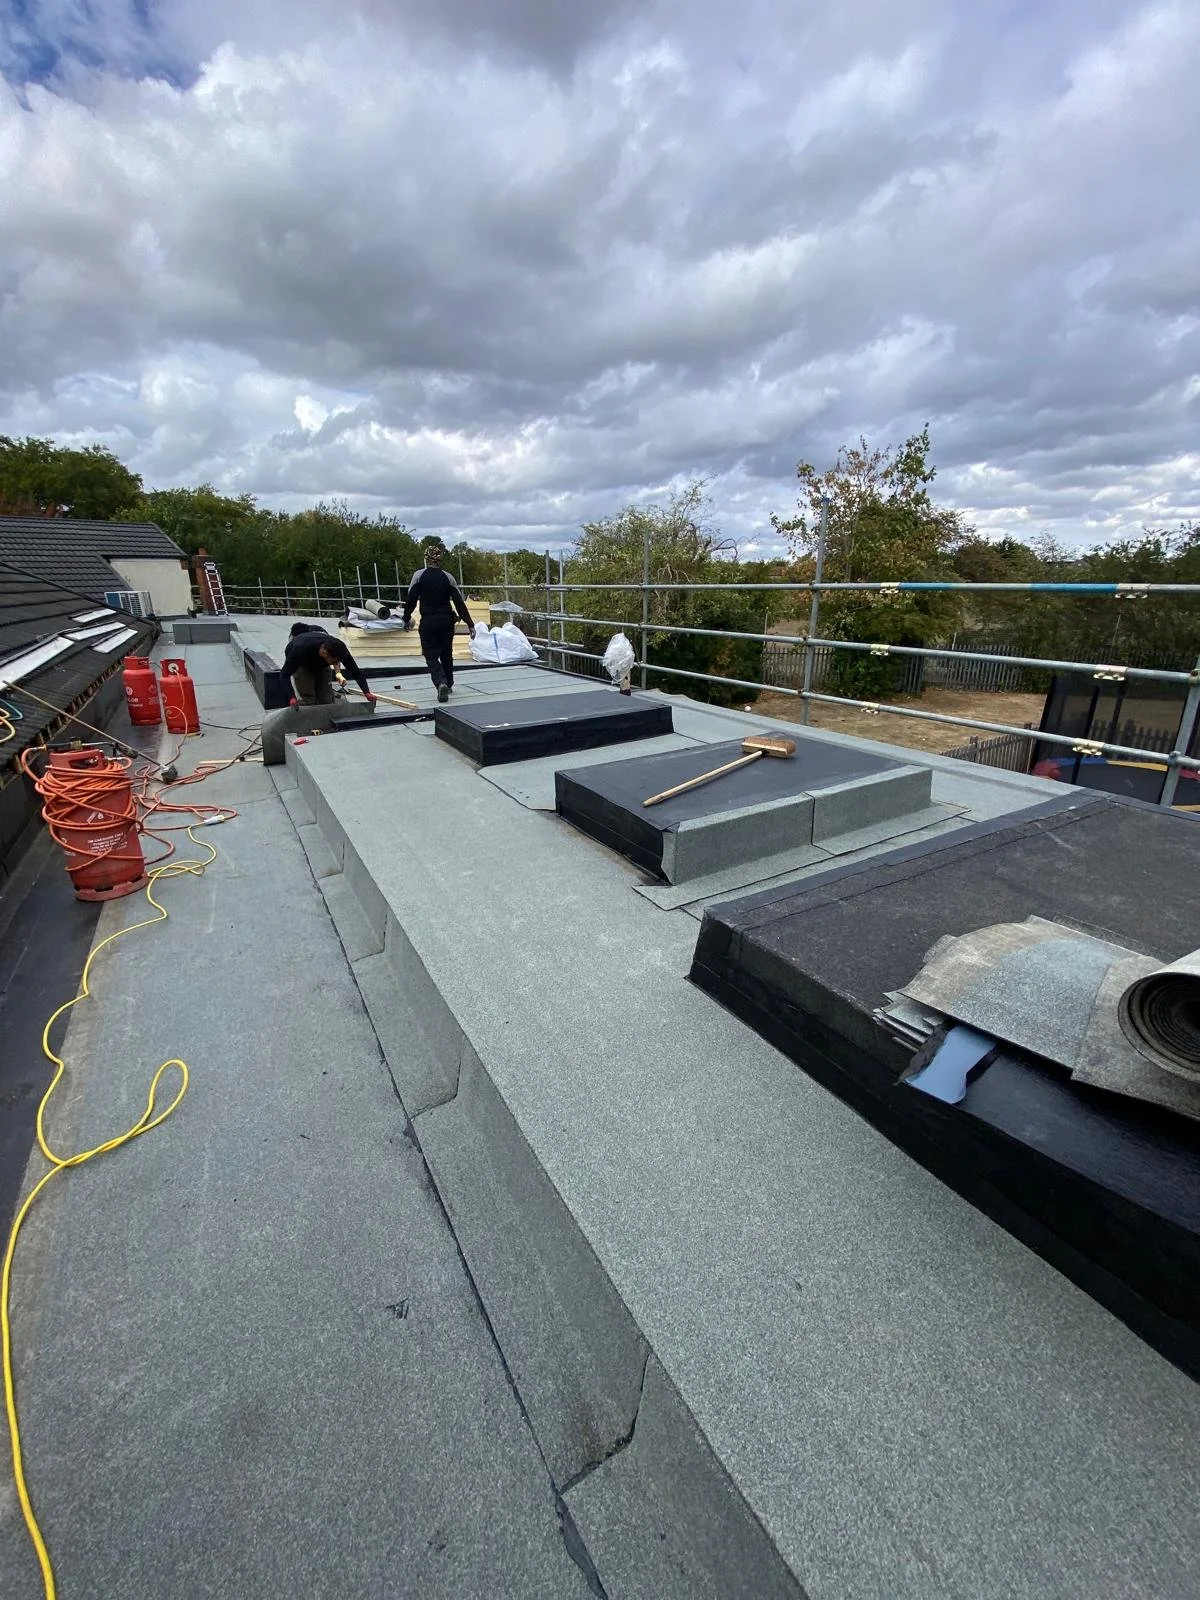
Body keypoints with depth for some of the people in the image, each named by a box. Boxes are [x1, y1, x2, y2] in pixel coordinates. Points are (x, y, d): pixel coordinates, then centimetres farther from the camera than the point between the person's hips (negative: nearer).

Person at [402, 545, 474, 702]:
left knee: (431, 655, 1)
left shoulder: (419, 575, -5)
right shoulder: (448, 577, 0)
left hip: (428, 621, -3)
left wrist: (407, 618, 8)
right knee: (446, 653, 19)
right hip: (447, 620, 3)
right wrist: (469, 623, 1)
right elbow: (459, 602, -2)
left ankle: (441, 683, -23)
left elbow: (411, 599, -5)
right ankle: (448, 685, 29)